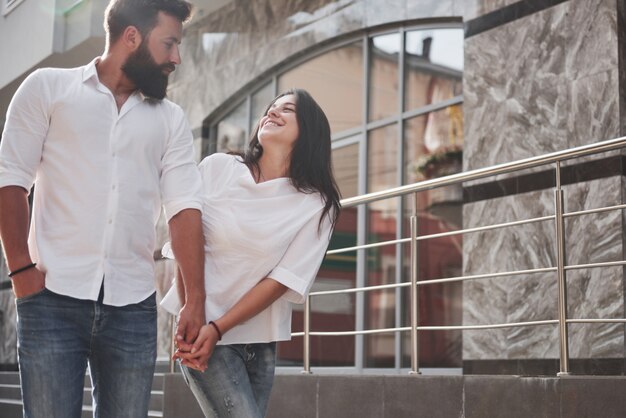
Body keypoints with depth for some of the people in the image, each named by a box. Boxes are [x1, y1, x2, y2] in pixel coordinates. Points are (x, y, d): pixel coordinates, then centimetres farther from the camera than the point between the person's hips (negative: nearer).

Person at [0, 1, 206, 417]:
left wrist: (196, 299, -4)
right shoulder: (48, 87, 7)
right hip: (54, 298, -3)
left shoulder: (171, 120, 14)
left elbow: (184, 207, 5)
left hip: (134, 307, 3)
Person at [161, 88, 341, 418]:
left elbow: (282, 280, -8)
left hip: (260, 342, 2)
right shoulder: (216, 169, -3)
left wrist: (217, 329, -14)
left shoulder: (317, 204, -3)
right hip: (202, 328, -2)